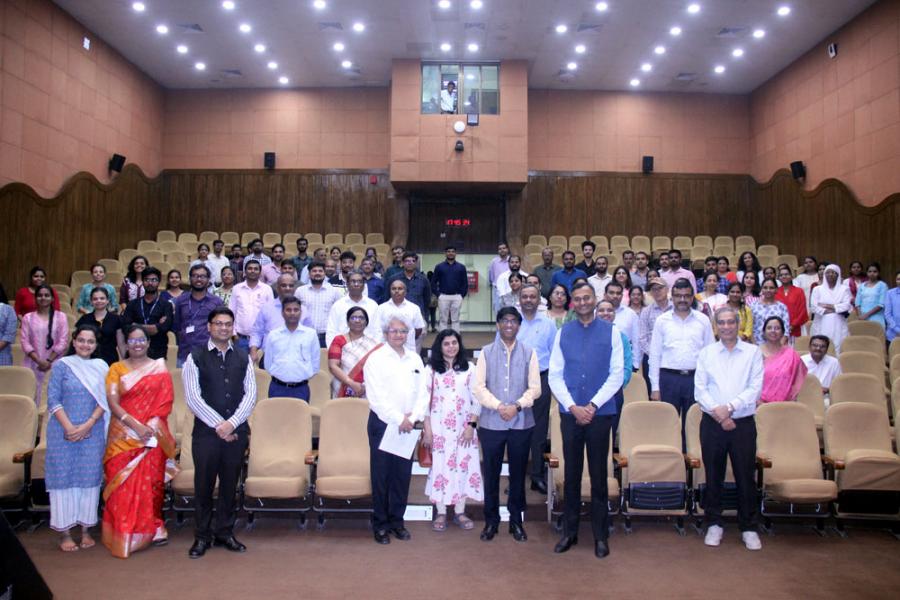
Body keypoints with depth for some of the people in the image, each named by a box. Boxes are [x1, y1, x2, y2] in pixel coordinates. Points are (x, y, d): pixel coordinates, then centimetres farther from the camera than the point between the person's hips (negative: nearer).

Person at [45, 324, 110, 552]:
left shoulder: (101, 367, 7)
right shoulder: (61, 365, 0)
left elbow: (104, 401, 2)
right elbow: (53, 400, -4)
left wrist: (87, 425, -10)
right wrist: (69, 427, -13)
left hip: (93, 432, 2)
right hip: (64, 432, -2)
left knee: (90, 478, 5)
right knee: (63, 478, 2)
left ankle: (86, 531, 14)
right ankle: (65, 533, 11)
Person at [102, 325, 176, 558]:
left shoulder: (160, 368, 8)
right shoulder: (117, 369, 7)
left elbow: (166, 401, 2)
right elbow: (113, 403, -3)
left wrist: (151, 426, -13)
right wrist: (136, 426, -14)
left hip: (153, 436, 0)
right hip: (123, 436, 0)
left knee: (150, 483, 2)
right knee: (123, 484, -1)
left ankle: (151, 529, 15)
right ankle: (123, 536, 9)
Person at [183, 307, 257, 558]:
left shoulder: (243, 357, 8)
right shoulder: (195, 358, 0)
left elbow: (251, 394, 2)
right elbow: (192, 397, -7)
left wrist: (231, 423, -10)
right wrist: (218, 424, -12)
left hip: (236, 431, 2)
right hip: (206, 431, -2)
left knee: (230, 484, 10)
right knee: (203, 484, 4)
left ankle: (225, 533, 24)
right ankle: (202, 536, 19)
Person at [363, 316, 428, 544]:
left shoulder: (415, 359, 11)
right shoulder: (376, 359, -5)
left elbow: (422, 392, 6)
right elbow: (376, 396, -13)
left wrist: (412, 418, -8)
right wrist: (398, 419, -15)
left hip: (408, 425, 4)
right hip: (382, 423, -4)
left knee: (403, 474, 9)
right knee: (381, 474, 2)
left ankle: (397, 520, 22)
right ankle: (380, 524, 13)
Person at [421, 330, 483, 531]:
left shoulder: (469, 369, 4)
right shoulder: (431, 369, 1)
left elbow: (476, 399, 3)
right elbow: (425, 400, -1)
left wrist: (472, 425, -5)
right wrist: (427, 430, -5)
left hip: (464, 427, 1)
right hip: (439, 427, -1)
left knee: (463, 466, 3)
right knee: (440, 467, 2)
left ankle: (459, 512, 15)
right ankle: (441, 513, 13)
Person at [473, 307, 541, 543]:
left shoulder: (529, 353, 3)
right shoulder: (486, 352, 2)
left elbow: (535, 388, 0)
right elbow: (478, 387, -3)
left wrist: (517, 406, -14)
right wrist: (498, 406, -14)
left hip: (521, 423, 0)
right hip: (491, 423, 0)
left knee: (518, 473, 9)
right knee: (491, 473, 7)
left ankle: (516, 520, 23)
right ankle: (491, 521, 20)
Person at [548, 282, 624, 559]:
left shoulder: (611, 331, -1)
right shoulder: (563, 333, 4)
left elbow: (617, 375, -4)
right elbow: (555, 375, 3)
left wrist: (592, 406, -11)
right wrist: (573, 407, -8)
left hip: (601, 413, -2)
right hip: (570, 413, 2)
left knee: (598, 475, 8)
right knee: (571, 474, 10)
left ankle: (600, 535, 21)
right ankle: (569, 531, 23)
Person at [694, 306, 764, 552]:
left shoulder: (753, 352, 3)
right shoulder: (706, 353, 6)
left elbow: (756, 388, -5)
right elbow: (699, 389, 0)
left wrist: (730, 407, -15)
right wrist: (718, 413, -12)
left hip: (743, 422, -1)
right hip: (712, 423, 1)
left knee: (746, 476, 3)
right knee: (713, 476, 8)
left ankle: (749, 527, 17)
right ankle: (714, 524, 21)